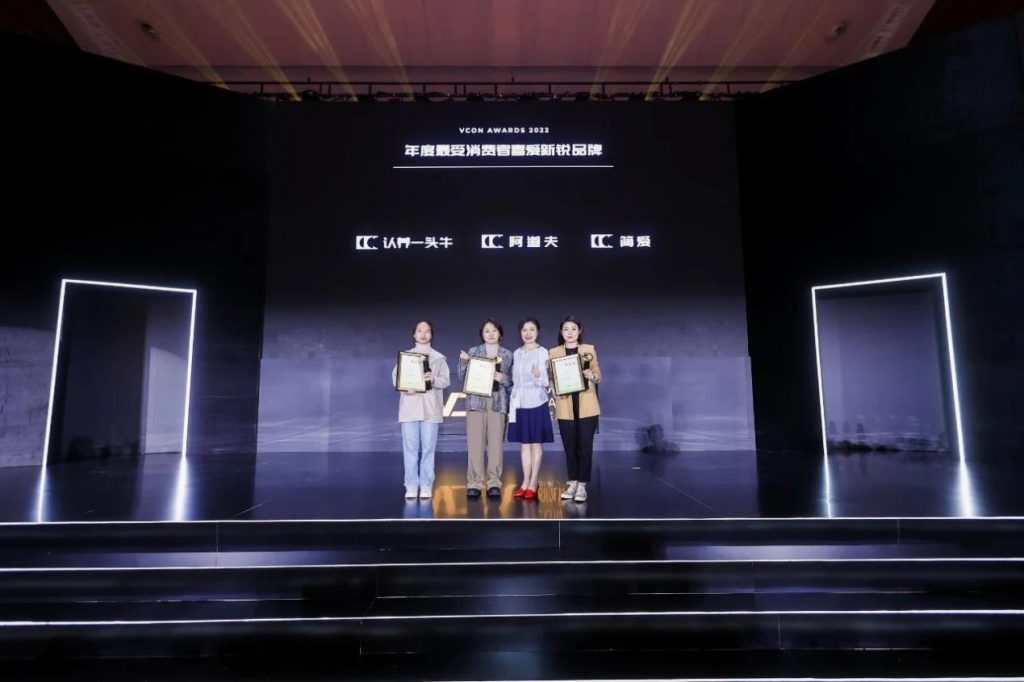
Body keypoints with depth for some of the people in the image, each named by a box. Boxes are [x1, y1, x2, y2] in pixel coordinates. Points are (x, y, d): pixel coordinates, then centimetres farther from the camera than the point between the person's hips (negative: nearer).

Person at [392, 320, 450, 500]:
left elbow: (446, 380, 2)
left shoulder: (439, 358, 11)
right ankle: (411, 487, 5)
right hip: (410, 407, 1)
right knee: (410, 448, -2)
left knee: (428, 448, -1)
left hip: (430, 407, 0)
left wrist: (433, 379, -18)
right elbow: (395, 377, 4)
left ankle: (426, 487, 4)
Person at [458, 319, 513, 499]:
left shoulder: (507, 355, 10)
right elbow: (463, 378, 5)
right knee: (475, 442, -5)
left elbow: (512, 381, 8)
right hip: (476, 401, 0)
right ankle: (473, 483, 2)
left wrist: (502, 378, -11)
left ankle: (494, 483, 6)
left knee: (496, 442, -2)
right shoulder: (473, 352, 8)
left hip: (498, 402, 1)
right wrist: (463, 362, -10)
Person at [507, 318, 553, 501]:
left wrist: (538, 375, -37)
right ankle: (525, 483, 18)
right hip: (520, 403, 5)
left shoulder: (542, 352, -7)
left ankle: (533, 485, 10)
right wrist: (512, 404, 10)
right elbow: (515, 382, 12)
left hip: (537, 403, -5)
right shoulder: (517, 353, 9)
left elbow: (545, 382, -15)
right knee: (524, 443, 10)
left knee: (536, 443, 3)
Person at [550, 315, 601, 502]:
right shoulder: (554, 352, 7)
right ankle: (572, 483, 20)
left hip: (586, 405, -1)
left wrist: (591, 376, -16)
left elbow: (598, 376, 6)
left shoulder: (589, 350, 5)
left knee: (585, 446, 0)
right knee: (569, 447, 6)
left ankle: (582, 485, 10)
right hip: (565, 406, 1)